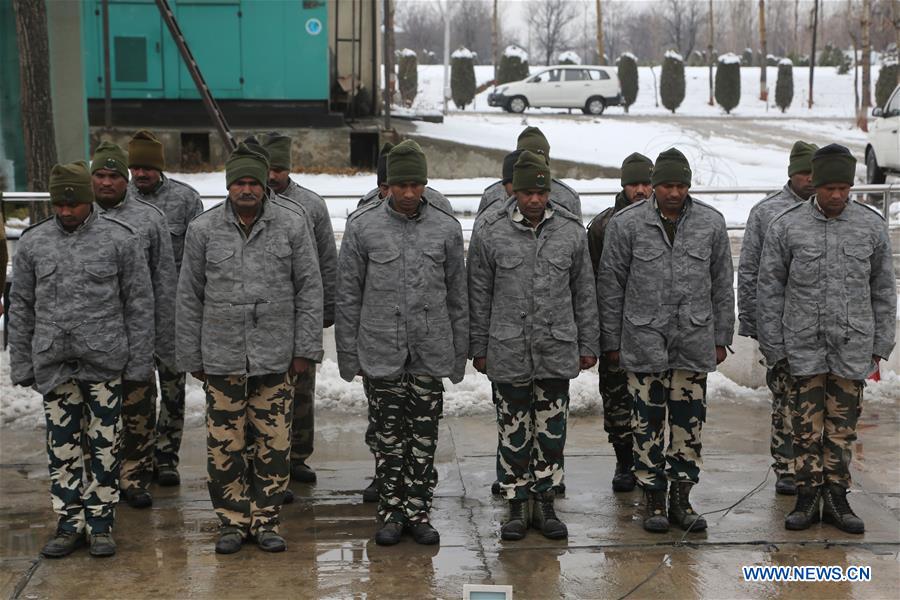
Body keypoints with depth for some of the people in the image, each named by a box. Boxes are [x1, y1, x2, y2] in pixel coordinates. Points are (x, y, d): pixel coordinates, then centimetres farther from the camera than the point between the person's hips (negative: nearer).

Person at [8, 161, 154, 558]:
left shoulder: (120, 239, -1)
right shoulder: (33, 242, 6)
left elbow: (139, 304, 0)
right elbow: (20, 308, 11)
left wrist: (139, 362, -3)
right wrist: (21, 365, 7)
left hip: (105, 362, -2)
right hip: (53, 364, 2)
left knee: (104, 448, 4)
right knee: (63, 448, 7)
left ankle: (100, 524, 15)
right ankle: (69, 523, 18)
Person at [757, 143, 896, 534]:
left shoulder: (872, 226, 2)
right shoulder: (786, 227, -3)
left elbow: (883, 290, 9)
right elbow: (769, 291, 1)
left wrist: (880, 345, 7)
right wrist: (773, 348, 0)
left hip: (852, 346, 1)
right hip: (803, 347, -1)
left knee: (843, 426, 7)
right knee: (806, 425, 3)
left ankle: (836, 497, 17)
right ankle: (808, 497, 13)